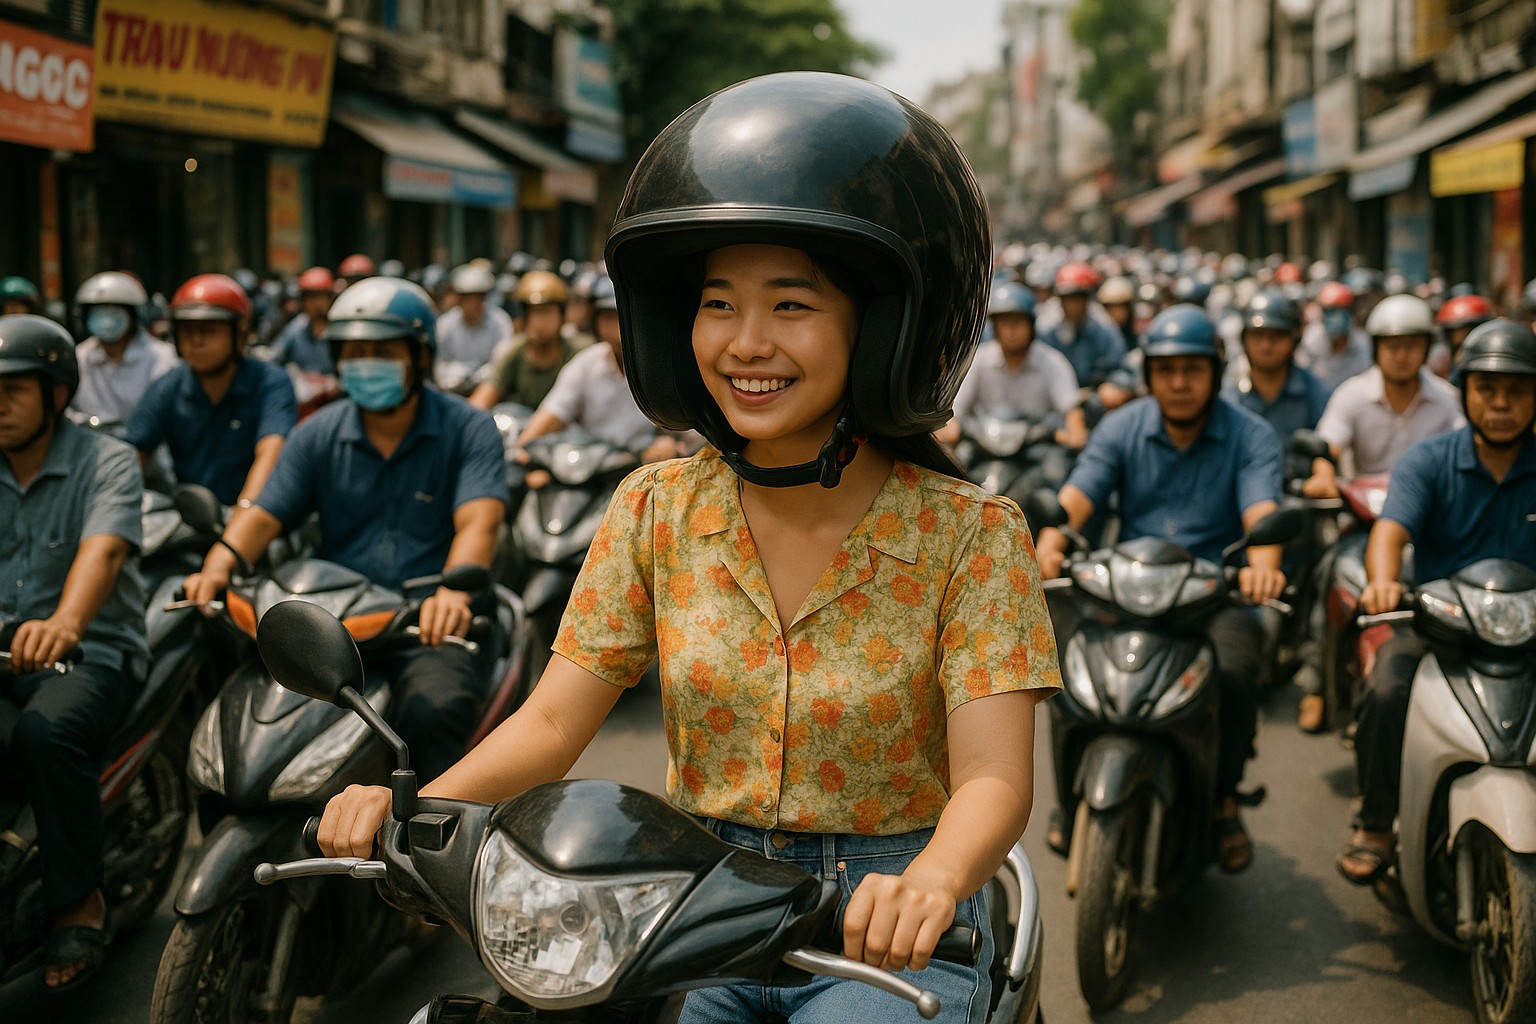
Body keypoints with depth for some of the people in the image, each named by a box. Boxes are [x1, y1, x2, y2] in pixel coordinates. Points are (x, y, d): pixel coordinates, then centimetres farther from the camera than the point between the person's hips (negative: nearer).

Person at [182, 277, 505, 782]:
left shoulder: (469, 430, 1)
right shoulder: (318, 434, 13)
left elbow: (478, 523, -15)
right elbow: (263, 514, 5)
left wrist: (454, 592, -37)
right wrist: (218, 567, -18)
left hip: (430, 627, -3)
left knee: (433, 710, -34)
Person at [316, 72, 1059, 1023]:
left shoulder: (968, 536, -10)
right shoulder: (657, 511, 1)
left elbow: (993, 776, -19)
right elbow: (552, 720, -1)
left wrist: (929, 883, -41)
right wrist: (418, 803, -21)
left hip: (883, 941, -2)